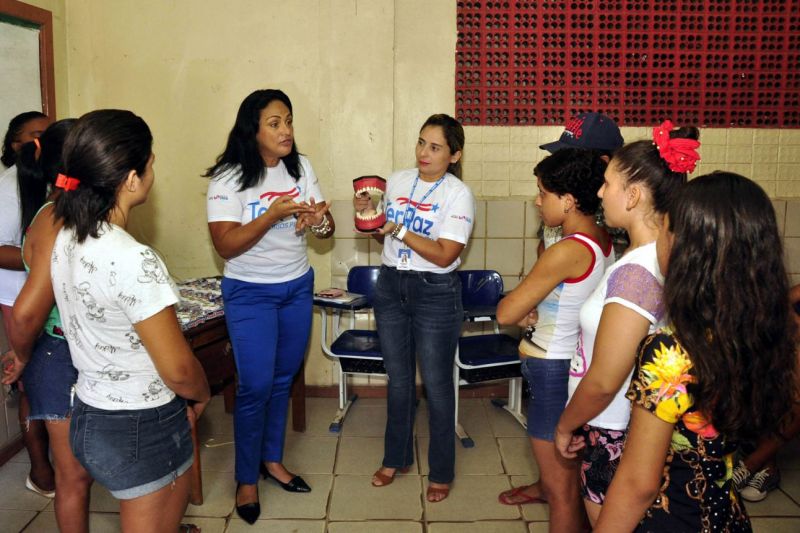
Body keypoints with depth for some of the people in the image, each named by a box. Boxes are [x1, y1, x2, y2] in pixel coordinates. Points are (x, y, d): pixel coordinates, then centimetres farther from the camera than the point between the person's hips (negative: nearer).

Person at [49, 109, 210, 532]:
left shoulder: (66, 239, -3)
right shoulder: (134, 261, -29)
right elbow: (178, 370, -23)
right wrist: (202, 395, -3)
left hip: (90, 416, 8)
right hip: (141, 431, -8)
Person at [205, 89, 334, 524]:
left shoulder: (301, 168, 0)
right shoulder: (228, 178, -15)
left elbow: (327, 230, 0)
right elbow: (226, 245, -21)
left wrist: (318, 219, -24)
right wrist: (273, 214, -31)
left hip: (298, 288, 5)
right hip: (250, 294, -5)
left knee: (283, 379, 14)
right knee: (255, 387, -2)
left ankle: (272, 459, 33)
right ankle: (246, 480, 17)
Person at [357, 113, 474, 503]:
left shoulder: (458, 194, -12)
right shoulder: (397, 181, 3)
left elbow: (444, 255, -20)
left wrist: (398, 230, -23)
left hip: (435, 294, -5)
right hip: (390, 286, 5)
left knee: (436, 384, 6)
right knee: (398, 378, 17)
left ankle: (441, 471, 24)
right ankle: (396, 458, 35)